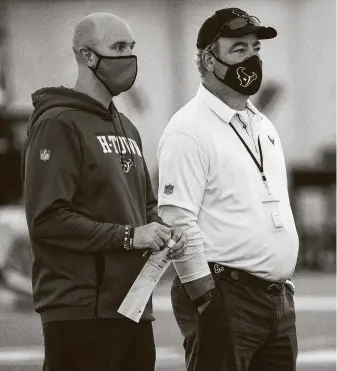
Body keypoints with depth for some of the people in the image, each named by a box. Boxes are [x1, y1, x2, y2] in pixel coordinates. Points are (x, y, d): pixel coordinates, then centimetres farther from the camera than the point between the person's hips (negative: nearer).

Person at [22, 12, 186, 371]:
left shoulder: (126, 128, 21)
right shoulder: (59, 125, -8)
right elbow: (47, 218, -17)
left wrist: (162, 230, 5)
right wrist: (127, 236, -17)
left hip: (132, 307, 8)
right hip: (81, 313, -8)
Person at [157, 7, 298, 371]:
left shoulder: (263, 127, 18)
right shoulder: (189, 131, -10)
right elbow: (178, 221, -17)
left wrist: (284, 284, 18)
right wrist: (206, 300, -21)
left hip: (278, 297, 8)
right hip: (224, 297, -8)